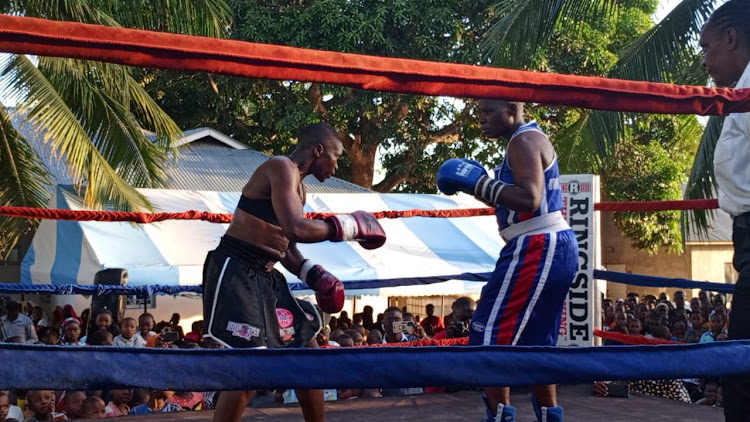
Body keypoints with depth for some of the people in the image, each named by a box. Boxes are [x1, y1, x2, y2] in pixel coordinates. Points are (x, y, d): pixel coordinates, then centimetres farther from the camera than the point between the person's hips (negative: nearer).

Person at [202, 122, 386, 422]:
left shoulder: (299, 187, 17)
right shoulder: (282, 167, -14)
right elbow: (296, 229, -29)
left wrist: (314, 275, 7)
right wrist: (348, 226, -17)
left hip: (265, 275, 10)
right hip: (235, 271, -10)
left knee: (307, 347, 14)